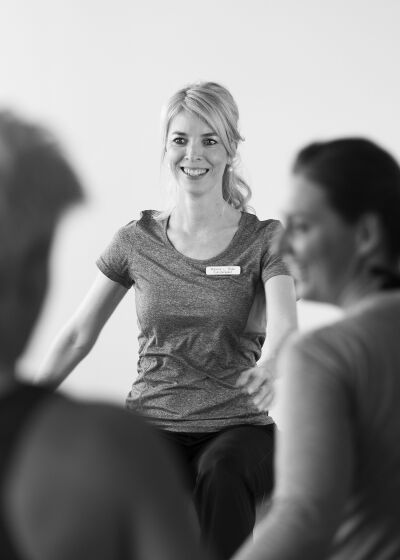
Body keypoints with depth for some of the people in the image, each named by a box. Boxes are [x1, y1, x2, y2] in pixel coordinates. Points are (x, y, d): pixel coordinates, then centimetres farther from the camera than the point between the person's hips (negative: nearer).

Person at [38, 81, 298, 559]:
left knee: (223, 472, -36)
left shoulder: (264, 239, 2)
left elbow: (284, 325, -16)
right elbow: (78, 335, 13)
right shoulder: (138, 240, 8)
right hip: (152, 423, 1)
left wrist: (268, 369, -40)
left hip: (237, 426, -1)